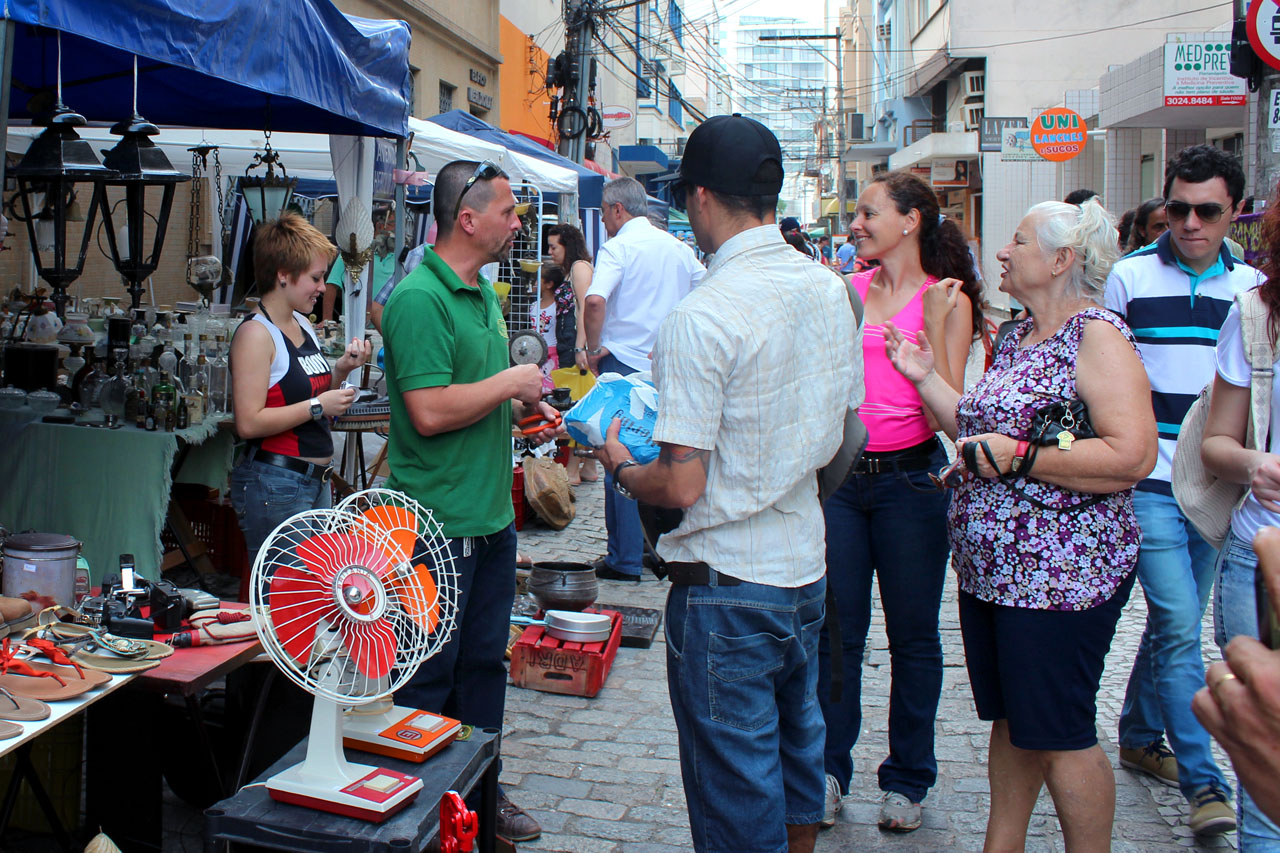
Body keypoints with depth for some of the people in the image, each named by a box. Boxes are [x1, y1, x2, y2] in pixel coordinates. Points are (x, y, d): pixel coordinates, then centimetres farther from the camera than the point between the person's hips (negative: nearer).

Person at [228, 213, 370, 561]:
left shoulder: (302, 325, 12)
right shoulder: (256, 333, -13)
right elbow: (248, 423, -21)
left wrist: (342, 369, 5)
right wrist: (317, 407, -19)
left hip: (317, 479, 9)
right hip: (275, 484, -9)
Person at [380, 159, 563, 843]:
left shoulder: (483, 294, 13)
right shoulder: (418, 298, -17)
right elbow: (431, 411, -25)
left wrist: (523, 412, 8)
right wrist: (511, 383, -15)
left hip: (492, 516, 9)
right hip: (439, 523, -9)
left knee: (484, 663, 18)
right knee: (430, 676, 4)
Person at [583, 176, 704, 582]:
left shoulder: (618, 247, -10)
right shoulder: (679, 248, 10)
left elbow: (595, 300, -25)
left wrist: (594, 349, -12)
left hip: (624, 363, -6)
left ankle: (625, 559, 4)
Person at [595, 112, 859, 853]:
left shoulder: (702, 317, -21)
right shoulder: (831, 291, 2)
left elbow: (682, 487, -21)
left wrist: (620, 467, -1)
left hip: (727, 584, -8)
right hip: (807, 569, 8)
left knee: (736, 793, 7)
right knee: (796, 747, 25)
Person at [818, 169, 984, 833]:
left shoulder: (948, 300, -3)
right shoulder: (845, 290, 7)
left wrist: (933, 328, -15)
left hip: (909, 478, -3)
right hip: (838, 473, 3)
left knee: (912, 634, 9)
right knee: (836, 630, 9)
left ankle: (906, 779, 25)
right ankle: (829, 769, 24)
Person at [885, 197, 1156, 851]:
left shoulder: (1097, 336, -13)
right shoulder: (1017, 337, 14)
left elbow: (1133, 456, -24)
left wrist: (1018, 457, -21)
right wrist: (924, 378, 11)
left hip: (1060, 572, -8)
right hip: (989, 568, 9)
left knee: (1058, 737, 2)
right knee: (1009, 723, 18)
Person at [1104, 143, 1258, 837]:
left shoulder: (1250, 285, 8)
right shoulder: (1128, 277, -2)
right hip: (1147, 484, -4)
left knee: (1176, 622, 14)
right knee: (1179, 625, -10)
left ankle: (1139, 736, 32)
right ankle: (1203, 783, -2)